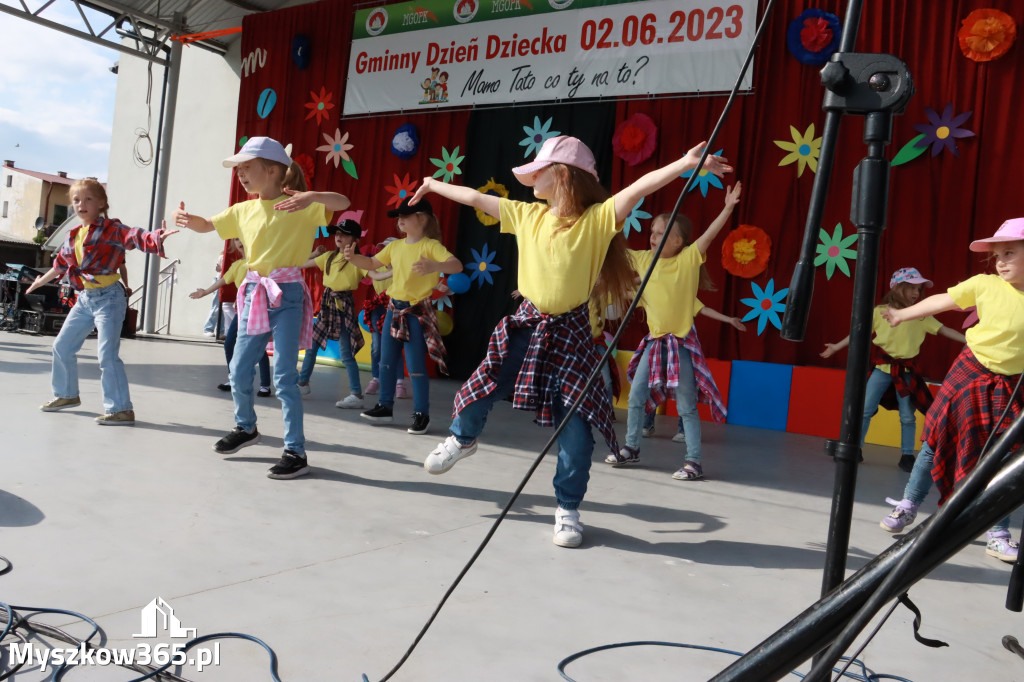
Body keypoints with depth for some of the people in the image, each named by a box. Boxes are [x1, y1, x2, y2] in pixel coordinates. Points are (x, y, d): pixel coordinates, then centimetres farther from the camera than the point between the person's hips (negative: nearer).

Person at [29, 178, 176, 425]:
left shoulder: (111, 228, -9)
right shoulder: (73, 236, 12)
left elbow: (135, 236, -28)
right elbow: (60, 263, 27)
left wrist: (156, 238, -49)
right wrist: (41, 281, 40)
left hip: (108, 297, -8)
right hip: (85, 298, 8)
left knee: (107, 354, -16)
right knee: (62, 346, 19)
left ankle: (121, 410, -12)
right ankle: (66, 394, 39)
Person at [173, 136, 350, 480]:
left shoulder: (298, 206, -6)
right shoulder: (243, 210, 11)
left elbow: (343, 202, -18)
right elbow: (208, 225, 20)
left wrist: (312, 196, -37)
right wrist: (185, 218, -1)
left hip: (287, 295, -6)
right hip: (254, 293, 6)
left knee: (284, 376, -8)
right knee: (238, 371, 13)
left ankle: (296, 452, 0)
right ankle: (246, 428, 38)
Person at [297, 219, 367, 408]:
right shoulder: (330, 256, 10)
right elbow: (304, 264, 18)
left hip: (343, 305, -7)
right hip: (327, 304, 7)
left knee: (346, 353, -10)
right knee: (312, 344, 13)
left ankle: (356, 395, -7)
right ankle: (303, 383, 28)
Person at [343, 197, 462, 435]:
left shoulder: (430, 245, -11)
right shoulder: (395, 246, 9)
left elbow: (457, 265, -25)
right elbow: (372, 264, 19)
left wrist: (433, 266, -43)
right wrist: (353, 257, 0)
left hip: (417, 311, -7)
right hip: (394, 308, 7)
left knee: (416, 366, -3)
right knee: (387, 361, 12)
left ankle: (421, 414, 9)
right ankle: (385, 406, 25)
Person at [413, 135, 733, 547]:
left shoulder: (598, 218, -10)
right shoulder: (528, 215, 3)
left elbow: (639, 189, -24)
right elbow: (476, 198, 13)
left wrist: (686, 163, -36)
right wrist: (435, 185, 23)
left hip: (570, 333, -4)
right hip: (526, 326, 4)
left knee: (576, 428, -4)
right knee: (478, 391, 8)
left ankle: (568, 510, 14)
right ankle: (462, 439, 42)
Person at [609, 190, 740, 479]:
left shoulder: (689, 257, -7)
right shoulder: (644, 259, 4)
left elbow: (710, 233, -18)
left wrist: (728, 207, -30)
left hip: (681, 341, -5)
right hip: (654, 341, 5)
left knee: (686, 405, -2)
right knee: (636, 396, 10)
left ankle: (694, 461, 6)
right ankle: (631, 448, 27)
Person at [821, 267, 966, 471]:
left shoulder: (921, 316, 2)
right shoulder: (880, 312, -1)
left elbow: (945, 330, 1)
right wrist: (836, 347, 1)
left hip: (906, 370, 1)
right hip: (882, 367, -1)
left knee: (908, 416, 4)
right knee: (865, 410, 0)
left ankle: (907, 455, 15)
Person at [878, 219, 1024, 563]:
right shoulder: (985, 284, -7)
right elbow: (941, 301, 6)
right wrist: (902, 315, 15)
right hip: (970, 374, 0)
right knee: (937, 443, 6)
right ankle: (908, 506, 21)